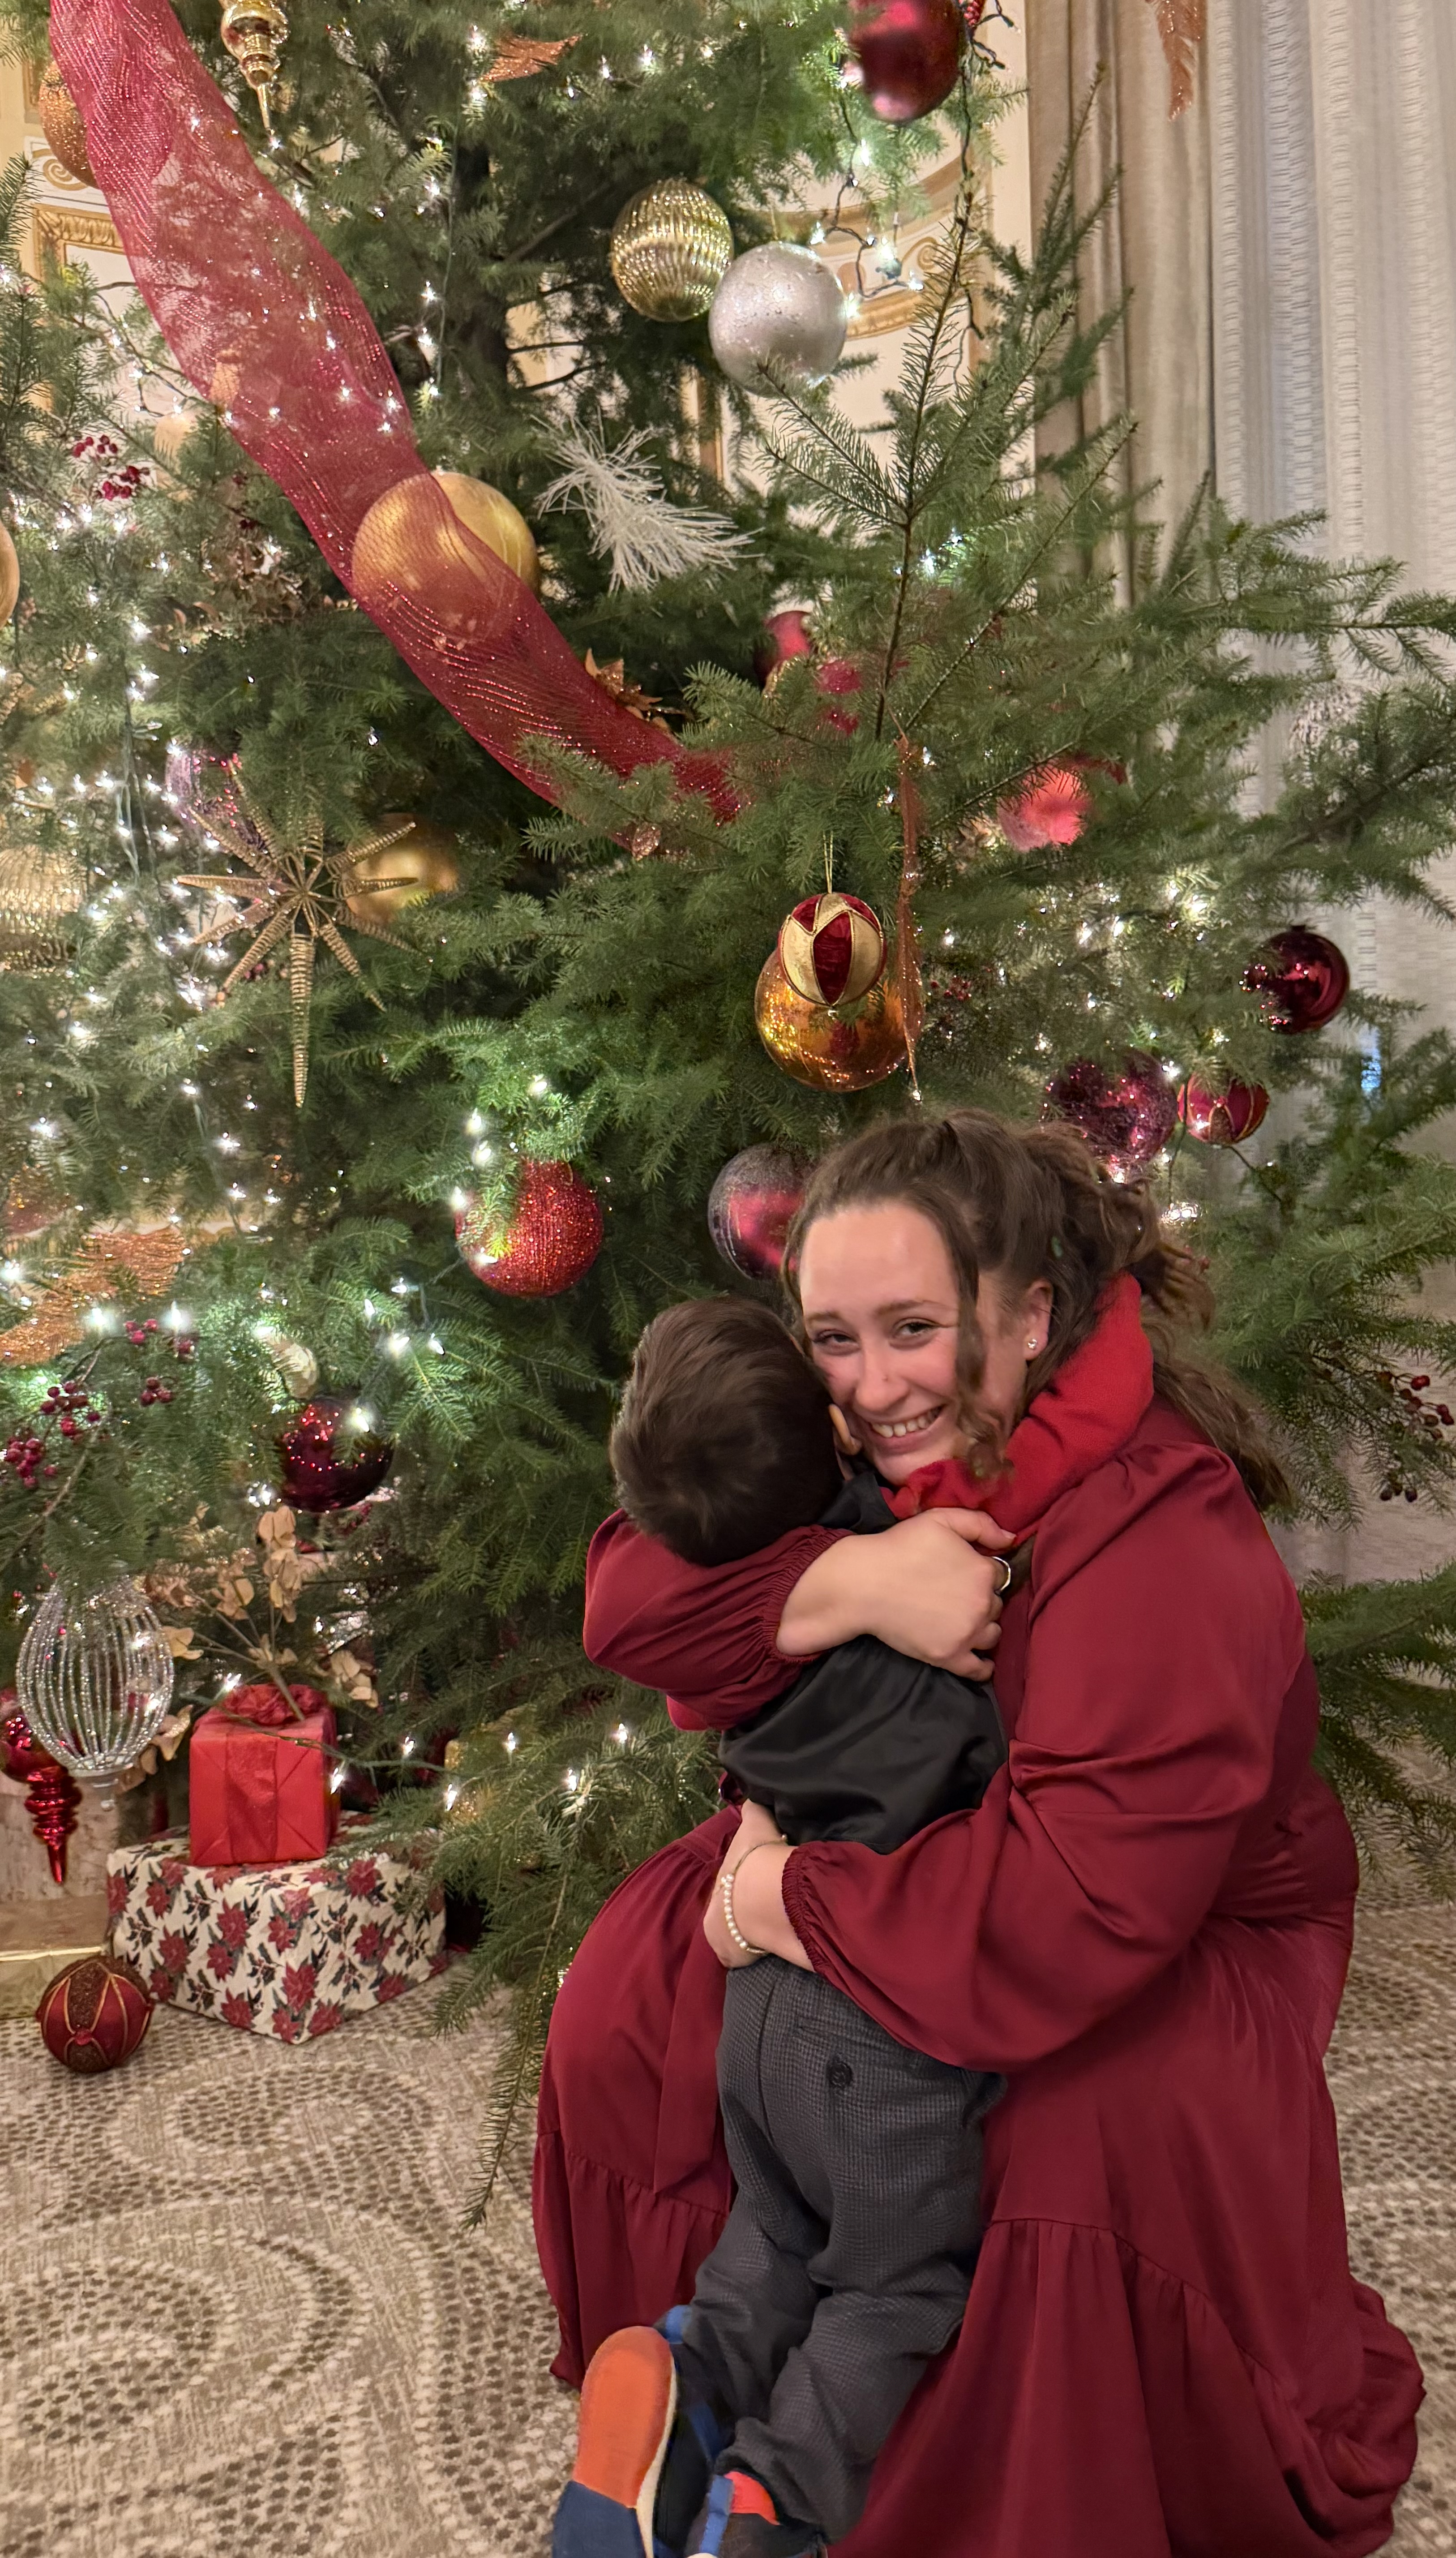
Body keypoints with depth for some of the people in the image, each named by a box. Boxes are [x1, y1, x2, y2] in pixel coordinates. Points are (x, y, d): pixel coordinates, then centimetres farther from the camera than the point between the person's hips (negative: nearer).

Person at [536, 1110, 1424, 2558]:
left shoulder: (1164, 1555, -35)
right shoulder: (854, 1446, -13)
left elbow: (1076, 1912, -42)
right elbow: (627, 1598, -21)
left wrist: (796, 1903, -29)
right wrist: (847, 1579, -38)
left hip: (1191, 1934, -6)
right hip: (899, 1847, 6)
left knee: (1120, 2110, -35)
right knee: (640, 1982, -6)